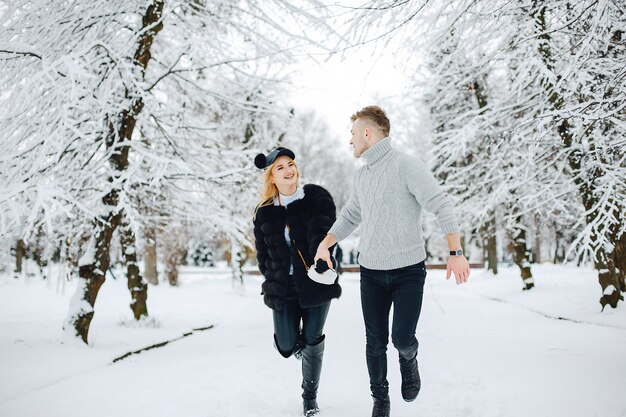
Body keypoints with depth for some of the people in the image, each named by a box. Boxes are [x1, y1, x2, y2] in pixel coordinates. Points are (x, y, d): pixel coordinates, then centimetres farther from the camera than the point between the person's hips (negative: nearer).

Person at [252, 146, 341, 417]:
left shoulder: (317, 197, -5)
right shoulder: (265, 212, 3)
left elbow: (324, 228, -20)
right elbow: (262, 252, 10)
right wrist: (274, 280, 1)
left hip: (316, 284, -2)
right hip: (282, 289, 2)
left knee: (313, 343, 3)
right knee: (287, 347, 1)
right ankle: (298, 341, 41)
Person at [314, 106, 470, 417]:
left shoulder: (406, 166, -12)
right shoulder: (361, 175, 10)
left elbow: (441, 206, -18)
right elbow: (350, 216, 20)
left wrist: (456, 252, -26)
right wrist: (325, 243, 5)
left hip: (409, 271, -5)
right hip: (371, 272, 5)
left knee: (402, 339, -9)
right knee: (375, 343, 7)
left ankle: (409, 360, 27)